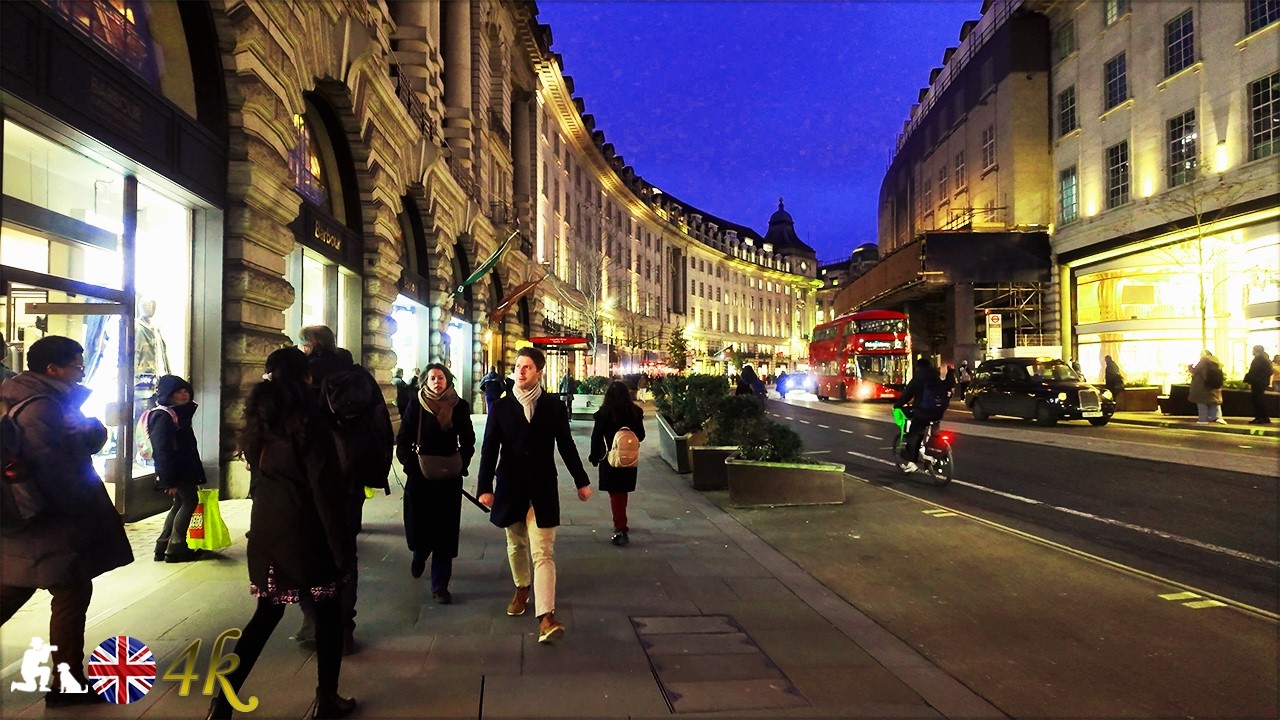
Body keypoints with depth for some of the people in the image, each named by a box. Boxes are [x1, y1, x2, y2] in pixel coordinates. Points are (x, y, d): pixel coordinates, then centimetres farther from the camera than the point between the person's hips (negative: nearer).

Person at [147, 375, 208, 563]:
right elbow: (163, 451, -21)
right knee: (190, 500, -8)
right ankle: (176, 548, -5)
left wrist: (195, 475, 20)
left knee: (180, 503, 13)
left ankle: (163, 547, 19)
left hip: (183, 469, 10)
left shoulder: (180, 414, 16)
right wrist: (169, 480, -25)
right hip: (175, 472, -10)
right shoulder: (164, 417, -15)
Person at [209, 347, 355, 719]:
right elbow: (324, 489, -16)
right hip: (304, 532, -6)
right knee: (328, 612, 10)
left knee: (267, 612, 17)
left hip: (265, 528, 6)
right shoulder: (307, 420, -15)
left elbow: (259, 473, 13)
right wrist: (341, 546, -13)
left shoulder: (257, 419, 5)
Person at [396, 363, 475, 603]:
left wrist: (461, 464, -6)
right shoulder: (416, 405, -2)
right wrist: (410, 464, -15)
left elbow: (467, 441, 7)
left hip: (450, 477, 1)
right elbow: (403, 440, -2)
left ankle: (440, 586, 11)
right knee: (418, 526, 3)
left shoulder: (459, 406, 1)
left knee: (445, 532, 1)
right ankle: (419, 555, 40)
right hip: (420, 476, -1)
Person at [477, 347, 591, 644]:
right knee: (516, 545, 19)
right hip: (510, 487, 2)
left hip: (543, 488, -2)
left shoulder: (554, 406, -1)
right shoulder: (501, 406, -1)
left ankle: (546, 617, -15)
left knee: (543, 553, -8)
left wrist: (581, 481, 8)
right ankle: (522, 588, 44)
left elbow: (566, 445, 5)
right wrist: (485, 487, -7)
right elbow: (489, 449, -1)